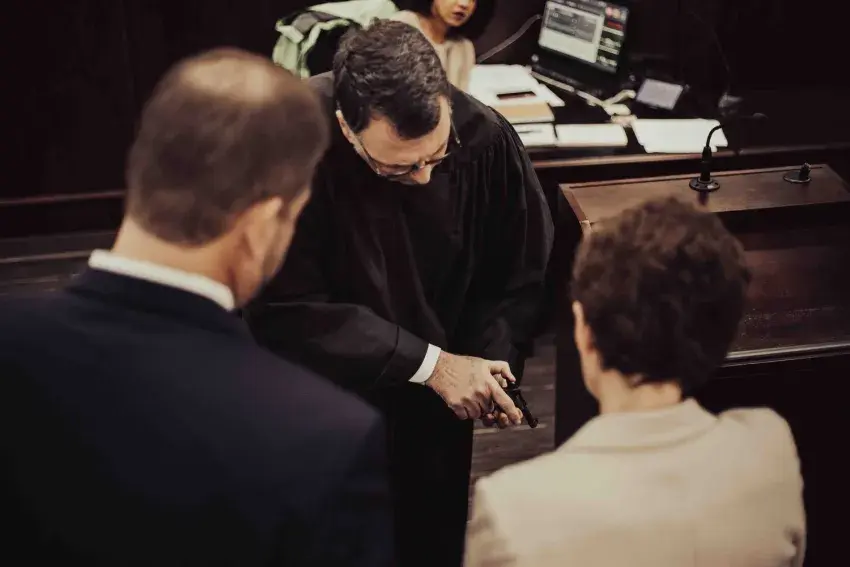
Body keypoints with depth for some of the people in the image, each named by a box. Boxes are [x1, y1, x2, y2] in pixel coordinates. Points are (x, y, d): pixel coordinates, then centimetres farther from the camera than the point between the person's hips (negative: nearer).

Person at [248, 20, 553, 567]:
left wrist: (494, 362, -19)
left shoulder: (485, 136, -18)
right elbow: (288, 309, -25)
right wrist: (430, 363, -25)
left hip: (435, 408, 2)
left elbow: (521, 271, -3)